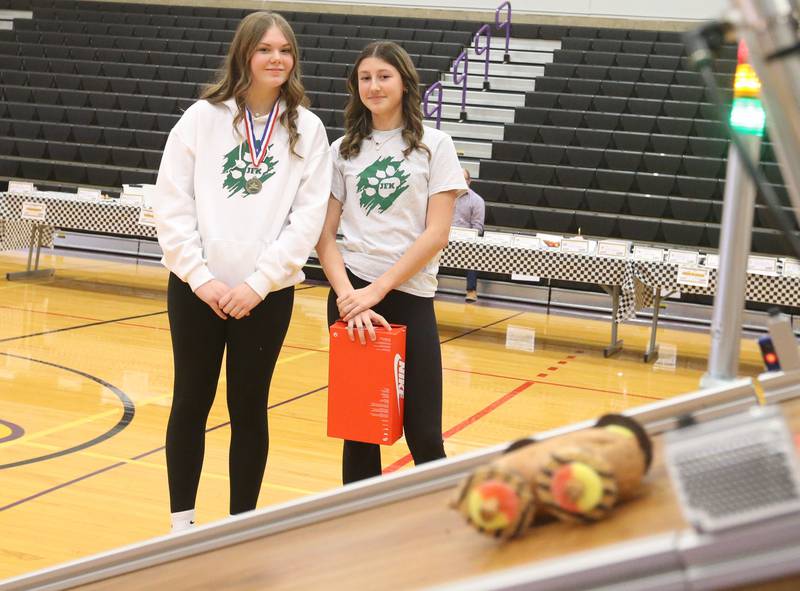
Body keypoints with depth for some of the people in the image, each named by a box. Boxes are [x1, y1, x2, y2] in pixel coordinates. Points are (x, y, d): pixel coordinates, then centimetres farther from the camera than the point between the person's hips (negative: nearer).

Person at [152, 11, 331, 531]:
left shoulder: (307, 129, 1)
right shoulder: (203, 117, 0)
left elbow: (309, 217, -4)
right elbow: (171, 205, -2)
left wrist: (258, 283, -11)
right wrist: (201, 276, -10)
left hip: (268, 294, 0)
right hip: (195, 288, 0)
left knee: (249, 410, 8)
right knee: (191, 404, 9)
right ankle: (182, 522, 23)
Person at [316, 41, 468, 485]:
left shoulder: (434, 145, 3)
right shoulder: (342, 150, 8)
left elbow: (437, 233, -5)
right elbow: (324, 234, 4)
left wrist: (378, 289, -12)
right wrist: (348, 296, -12)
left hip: (409, 295, -1)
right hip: (351, 295, 2)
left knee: (424, 434, -2)